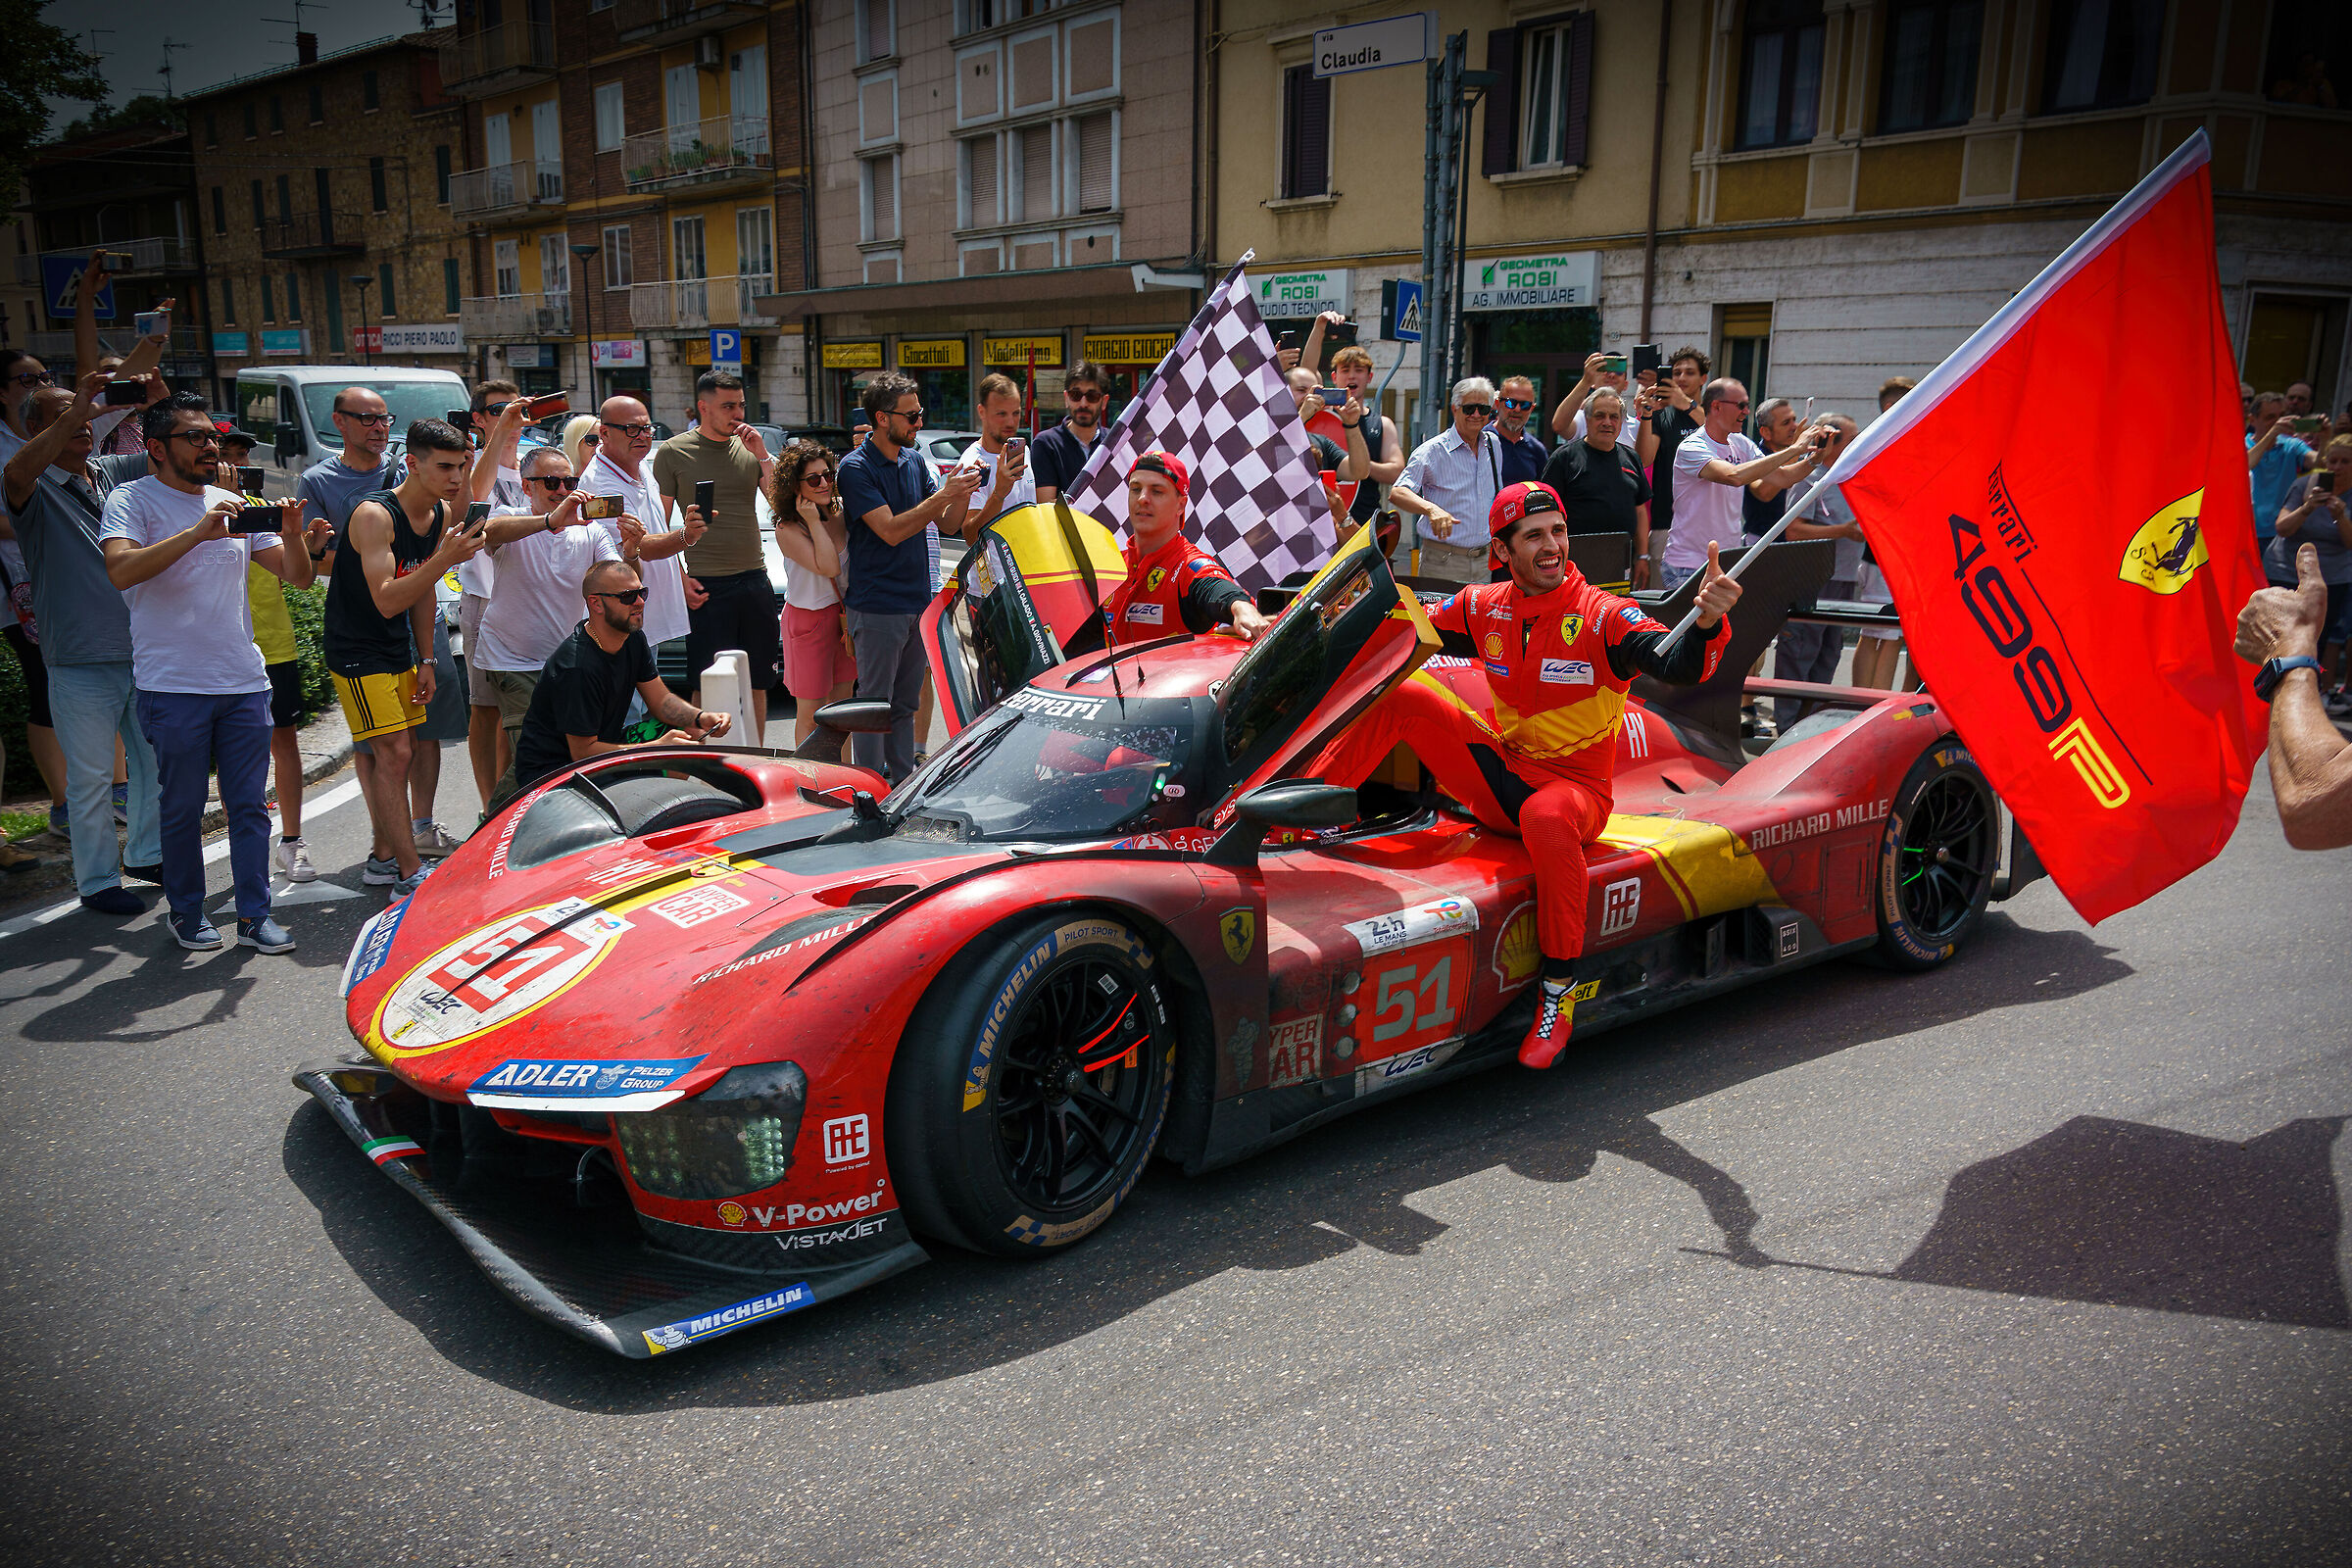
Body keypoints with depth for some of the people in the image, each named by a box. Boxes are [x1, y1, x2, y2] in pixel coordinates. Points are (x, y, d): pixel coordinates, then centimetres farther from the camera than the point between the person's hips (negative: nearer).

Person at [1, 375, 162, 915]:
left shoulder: (111, 473, 8)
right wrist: (77, 410, -33)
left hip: (140, 652, 6)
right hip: (80, 662, -5)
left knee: (152, 759, 18)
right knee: (90, 778, 2)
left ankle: (145, 853, 36)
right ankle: (97, 881, 14)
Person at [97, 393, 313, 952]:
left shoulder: (235, 505, 13)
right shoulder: (132, 500, -1)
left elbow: (298, 576, 12)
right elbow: (121, 570, -19)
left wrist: (292, 533, -8)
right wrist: (198, 533, -27)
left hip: (244, 680, 4)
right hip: (174, 685, -4)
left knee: (250, 806, 5)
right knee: (182, 809, 5)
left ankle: (254, 915, 12)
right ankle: (187, 913, 19)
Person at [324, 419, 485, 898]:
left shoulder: (440, 514, 2)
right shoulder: (375, 515, -23)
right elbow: (386, 600, -30)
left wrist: (425, 661, 12)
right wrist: (445, 558, -39)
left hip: (398, 652, 8)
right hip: (357, 652, -8)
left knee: (396, 755, 13)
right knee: (393, 752, -13)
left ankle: (384, 857, 25)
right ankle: (410, 875, -12)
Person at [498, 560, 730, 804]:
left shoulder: (633, 638, -1)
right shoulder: (577, 667, -28)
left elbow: (660, 699, 4)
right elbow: (582, 752, -24)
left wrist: (699, 719, -17)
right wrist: (657, 748, -30)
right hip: (548, 771, -9)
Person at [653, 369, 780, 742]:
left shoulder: (749, 448, 10)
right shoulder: (673, 452, 0)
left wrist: (763, 455, -7)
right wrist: (679, 578, -8)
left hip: (754, 580, 4)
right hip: (705, 587, -4)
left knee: (757, 684, 10)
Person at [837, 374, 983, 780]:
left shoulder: (914, 461, 10)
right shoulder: (855, 468, -11)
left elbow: (947, 523, 10)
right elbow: (891, 530, -20)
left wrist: (961, 493, -10)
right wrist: (944, 494, -22)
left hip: (917, 602, 7)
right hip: (877, 606, -7)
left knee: (905, 704, 15)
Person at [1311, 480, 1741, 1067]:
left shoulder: (1603, 615, -12)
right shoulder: (1484, 607, 3)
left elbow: (1677, 665, -27)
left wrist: (1708, 622, -48)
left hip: (1574, 784, -4)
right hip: (1499, 772, 5)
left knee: (1546, 817, -41)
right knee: (1404, 695, -11)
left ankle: (1559, 993, -26)